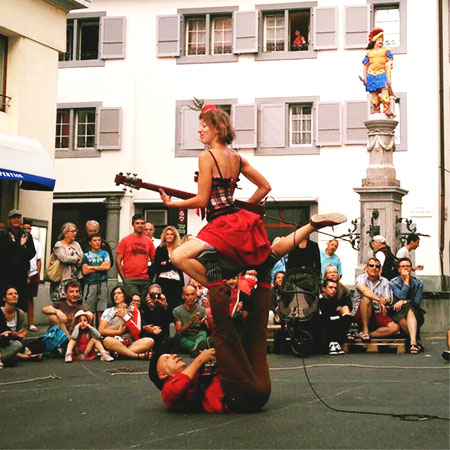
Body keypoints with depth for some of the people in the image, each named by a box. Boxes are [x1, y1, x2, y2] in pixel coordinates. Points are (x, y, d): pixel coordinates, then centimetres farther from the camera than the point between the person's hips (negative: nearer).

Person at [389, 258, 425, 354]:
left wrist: (404, 302, -14)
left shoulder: (418, 283, 7)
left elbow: (417, 301, -1)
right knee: (402, 320, -37)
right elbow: (401, 296, -13)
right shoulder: (393, 283, 2)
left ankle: (413, 342, -52)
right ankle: (417, 340, -27)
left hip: (415, 313, 0)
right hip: (398, 313, 0)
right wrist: (406, 281, -12)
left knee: (410, 311, -37)